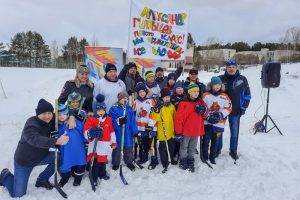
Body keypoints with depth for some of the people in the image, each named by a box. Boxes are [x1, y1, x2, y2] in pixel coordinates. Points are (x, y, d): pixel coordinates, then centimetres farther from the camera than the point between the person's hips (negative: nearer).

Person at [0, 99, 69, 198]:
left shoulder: (50, 121, -11)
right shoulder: (31, 125, -31)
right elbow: (36, 140, -50)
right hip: (24, 161, -6)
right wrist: (56, 141, -65)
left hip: (41, 156, 6)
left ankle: (42, 180, 9)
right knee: (18, 194, 0)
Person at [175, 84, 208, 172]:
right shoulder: (183, 103, -15)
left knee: (192, 148, 19)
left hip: (197, 130, 5)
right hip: (186, 131, -5)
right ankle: (183, 161, 32)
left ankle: (191, 162, 35)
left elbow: (205, 115, 10)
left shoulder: (201, 102, 3)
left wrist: (204, 110, -14)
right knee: (184, 147, 14)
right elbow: (179, 118, -15)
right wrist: (178, 132, -14)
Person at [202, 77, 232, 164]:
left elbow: (228, 108, 2)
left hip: (219, 123, 2)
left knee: (214, 141, 13)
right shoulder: (206, 95, -4)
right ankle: (204, 156, 23)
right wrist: (207, 117, -15)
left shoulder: (225, 96, 4)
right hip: (207, 122, -2)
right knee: (206, 140, 4)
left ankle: (212, 157, 29)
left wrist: (221, 114, -12)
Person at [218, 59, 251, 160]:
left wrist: (243, 107, 0)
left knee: (235, 132, 9)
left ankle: (233, 151, 27)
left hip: (236, 111, 1)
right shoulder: (220, 79, -5)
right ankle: (218, 149, 28)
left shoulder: (242, 79, 0)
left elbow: (247, 95, 6)